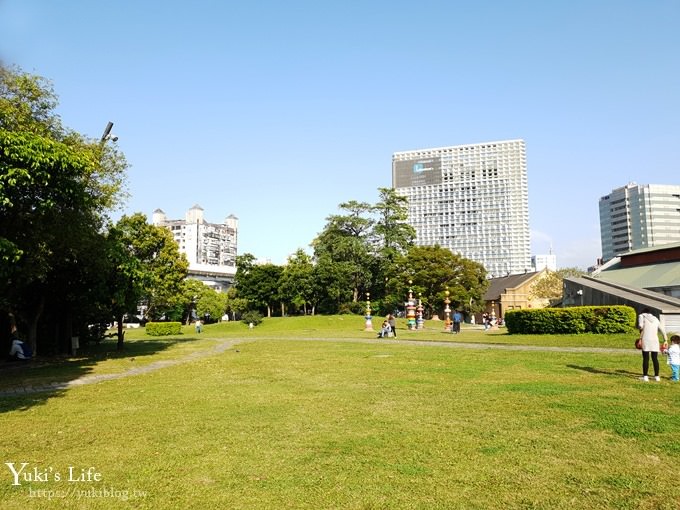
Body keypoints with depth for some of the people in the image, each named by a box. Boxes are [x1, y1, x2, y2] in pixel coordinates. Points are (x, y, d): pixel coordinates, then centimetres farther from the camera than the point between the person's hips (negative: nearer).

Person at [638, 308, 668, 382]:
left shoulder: (642, 316, 6)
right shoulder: (655, 319, 21)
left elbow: (640, 326, -11)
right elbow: (662, 330, 17)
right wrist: (665, 340, 18)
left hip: (646, 340, -4)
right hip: (655, 340, 4)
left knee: (646, 358, -2)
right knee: (655, 358, 10)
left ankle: (645, 376, -1)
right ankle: (657, 376, 13)